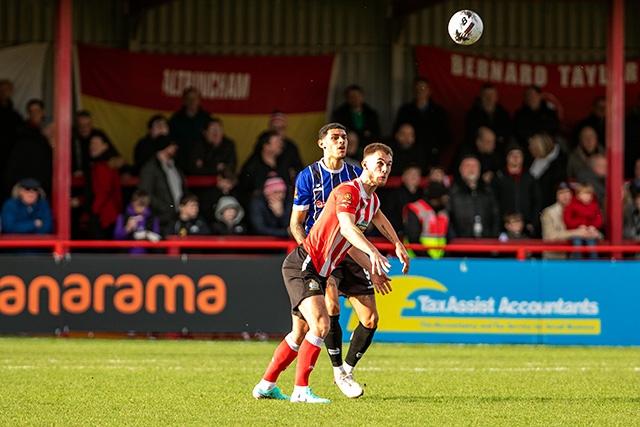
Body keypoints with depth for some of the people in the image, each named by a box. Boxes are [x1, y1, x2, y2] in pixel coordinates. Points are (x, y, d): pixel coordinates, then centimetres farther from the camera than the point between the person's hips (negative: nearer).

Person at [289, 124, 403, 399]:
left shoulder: (356, 175, 8)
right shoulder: (308, 176, -2)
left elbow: (375, 214, 14)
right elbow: (296, 224, 0)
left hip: (350, 253, 4)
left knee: (370, 319, -4)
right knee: (331, 306, -27)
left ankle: (348, 368, 18)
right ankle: (338, 370, -11)